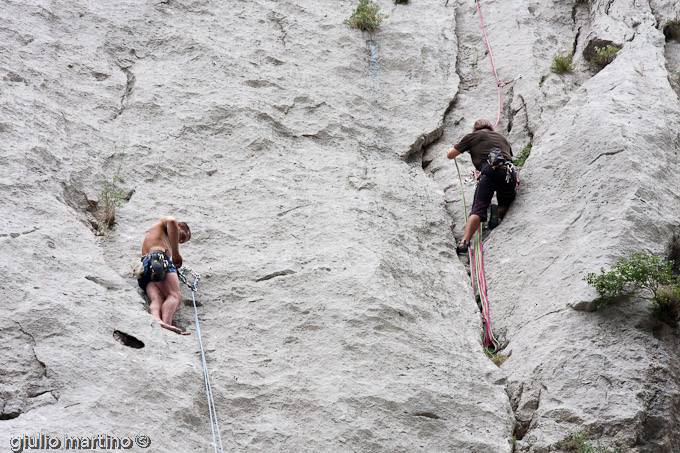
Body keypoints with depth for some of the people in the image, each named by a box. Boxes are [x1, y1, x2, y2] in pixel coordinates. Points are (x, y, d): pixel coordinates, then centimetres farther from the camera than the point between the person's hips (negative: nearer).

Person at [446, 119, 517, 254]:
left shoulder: (472, 136, 22)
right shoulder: (501, 137, 33)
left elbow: (450, 155, 28)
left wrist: (455, 148, 51)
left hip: (490, 171, -3)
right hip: (510, 173, 3)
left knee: (477, 211, -10)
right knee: (505, 205, 25)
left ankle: (465, 241, -31)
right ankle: (498, 213, -9)